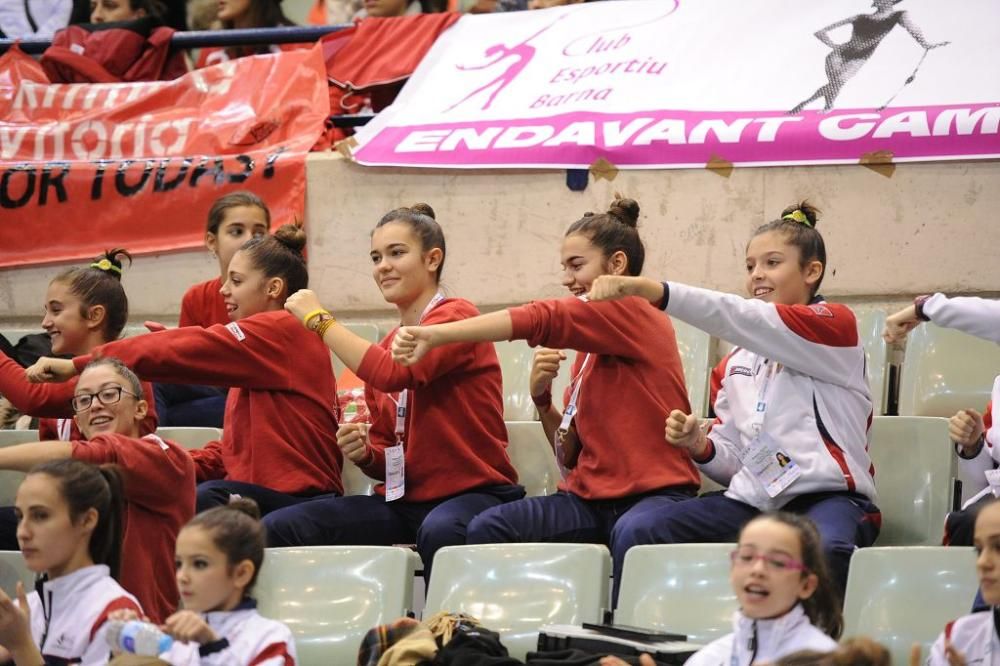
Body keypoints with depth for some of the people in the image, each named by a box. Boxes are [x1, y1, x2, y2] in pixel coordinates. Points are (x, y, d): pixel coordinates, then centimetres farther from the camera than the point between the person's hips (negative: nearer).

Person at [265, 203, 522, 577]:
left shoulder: (456, 317, -5)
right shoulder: (385, 348, 16)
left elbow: (394, 374, -23)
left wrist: (319, 319, -12)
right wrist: (364, 453, -4)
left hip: (470, 493, -7)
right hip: (404, 501, 7)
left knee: (440, 532, -42)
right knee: (279, 530, -12)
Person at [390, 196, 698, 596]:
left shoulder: (636, 316, -6)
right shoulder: (587, 352, 19)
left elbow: (542, 320, -20)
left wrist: (434, 336, -25)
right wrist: (542, 400, -1)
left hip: (654, 491, -8)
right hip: (592, 498, 8)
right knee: (486, 529, -16)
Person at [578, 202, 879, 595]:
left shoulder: (835, 325, 0)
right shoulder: (737, 361, 22)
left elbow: (740, 318, -16)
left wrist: (652, 290, -27)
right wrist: (699, 446, -4)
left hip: (827, 494, -6)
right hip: (753, 499, 6)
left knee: (824, 549, -41)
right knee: (641, 533, -16)